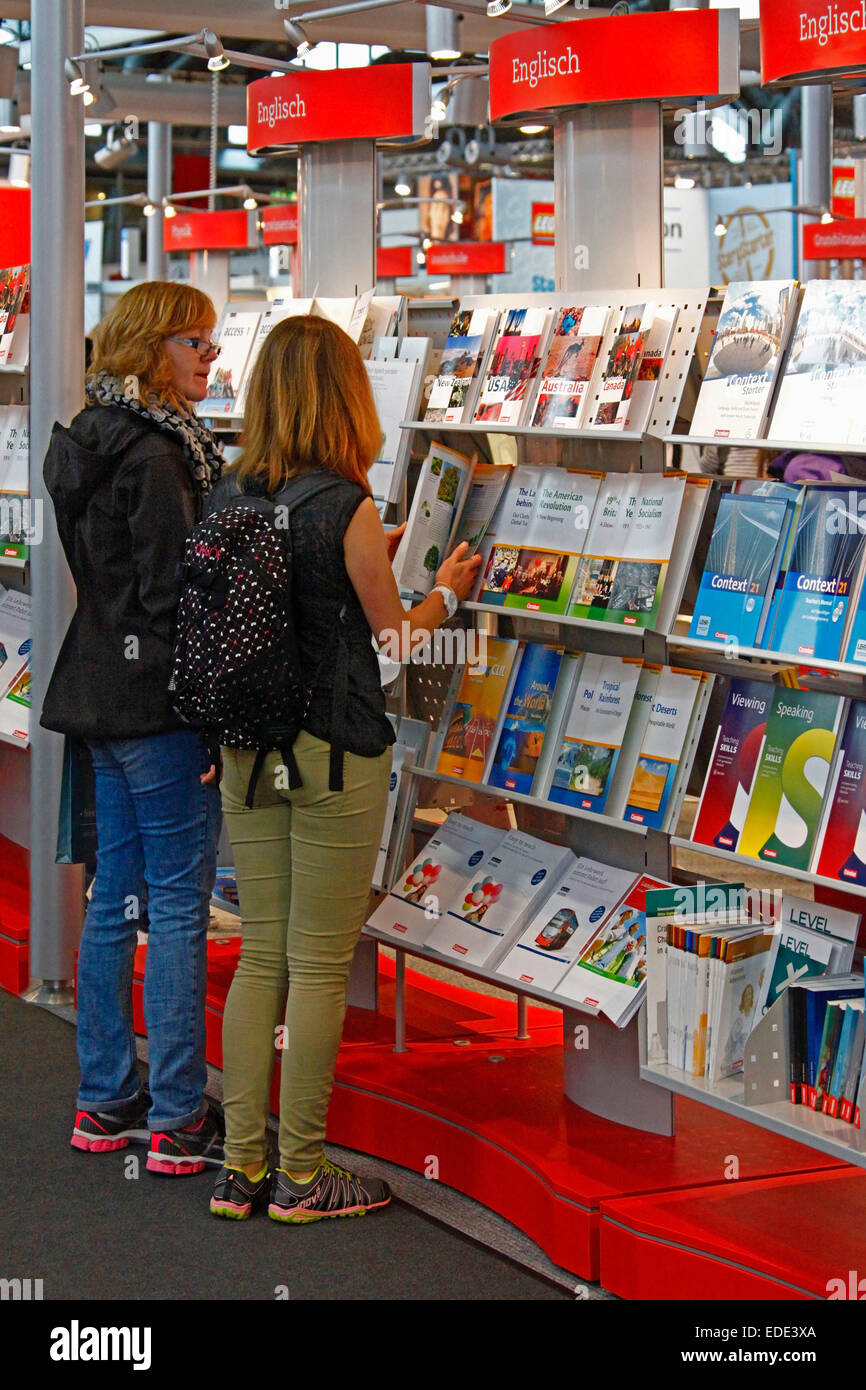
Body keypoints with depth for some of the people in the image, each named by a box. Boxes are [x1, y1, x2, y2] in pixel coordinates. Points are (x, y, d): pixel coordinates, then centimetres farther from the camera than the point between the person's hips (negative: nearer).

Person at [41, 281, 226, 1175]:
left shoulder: (98, 440, 13)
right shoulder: (156, 453, -17)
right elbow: (172, 597, -20)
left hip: (104, 693, 10)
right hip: (156, 704, -10)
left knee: (115, 895, 13)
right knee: (179, 905, -4)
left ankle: (105, 1102, 21)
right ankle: (177, 1120, 2)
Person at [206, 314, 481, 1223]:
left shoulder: (228, 496, 2)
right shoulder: (347, 508, -15)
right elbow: (393, 637, -3)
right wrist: (445, 594, 14)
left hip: (249, 752, 6)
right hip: (335, 755, -6)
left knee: (260, 956, 13)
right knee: (319, 967, 3)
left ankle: (242, 1166, 16)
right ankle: (301, 1175, 11)